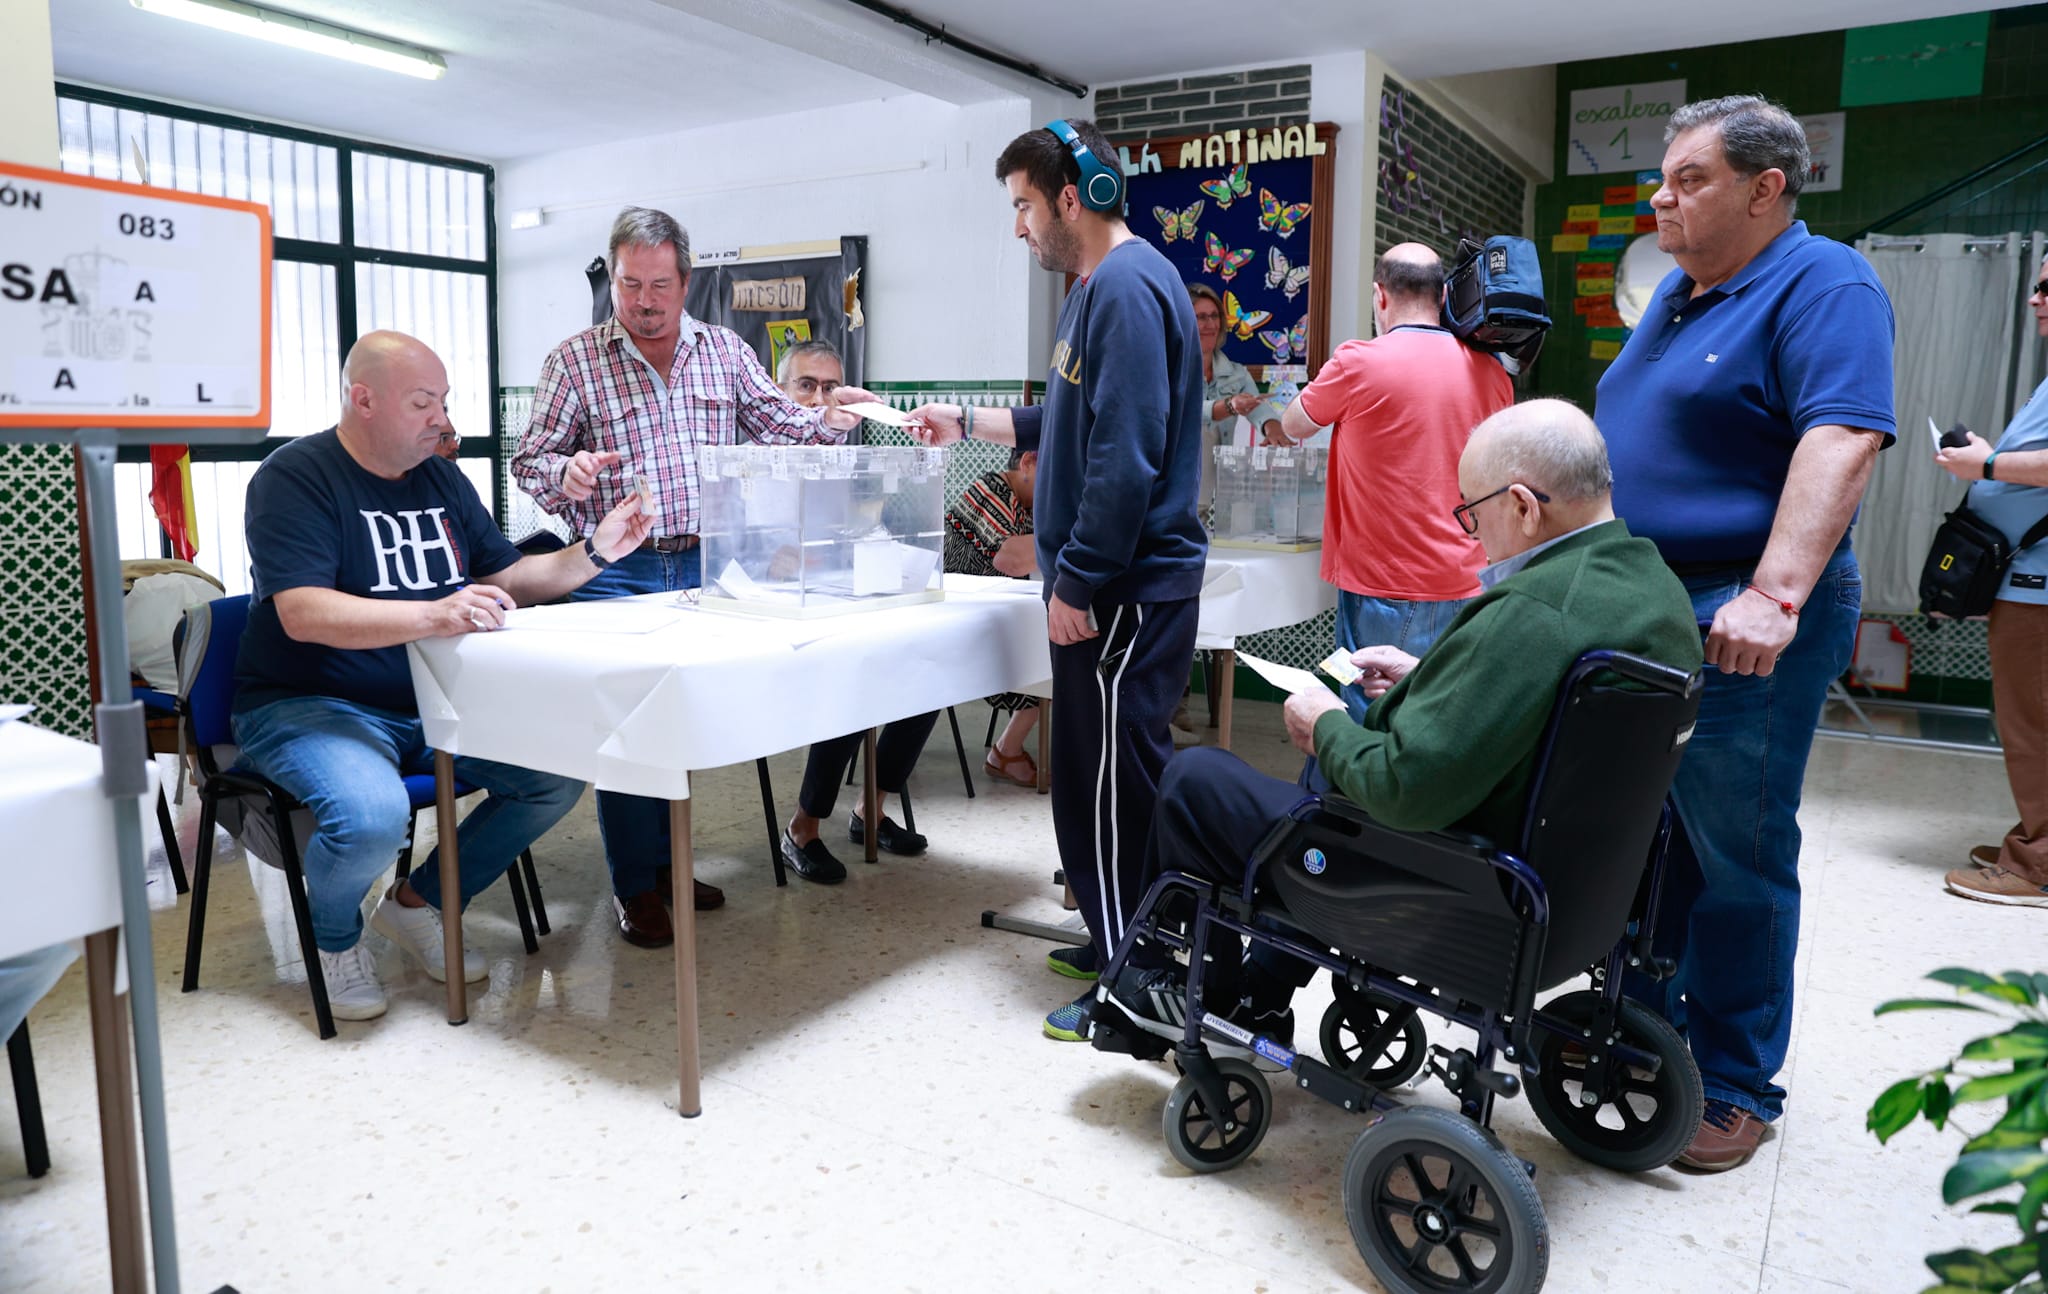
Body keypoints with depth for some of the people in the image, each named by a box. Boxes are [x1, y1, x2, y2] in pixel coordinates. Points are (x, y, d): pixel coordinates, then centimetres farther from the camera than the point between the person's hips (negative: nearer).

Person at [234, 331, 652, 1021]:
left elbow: (508, 578, 15)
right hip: (311, 706, -6)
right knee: (372, 813, -36)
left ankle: (419, 900, 8)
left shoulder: (441, 478, 12)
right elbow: (303, 614, -24)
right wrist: (433, 615, -38)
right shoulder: (295, 477, -10)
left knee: (560, 769, -13)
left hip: (433, 705, 7)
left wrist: (593, 552, -1)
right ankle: (334, 937, 2)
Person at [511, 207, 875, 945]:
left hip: (705, 565, 3)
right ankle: (636, 887, 11)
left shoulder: (725, 351, 10)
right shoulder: (574, 362, 1)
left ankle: (667, 860, 27)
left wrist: (829, 421, -9)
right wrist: (564, 474, -22)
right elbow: (529, 461, 0)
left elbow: (777, 426, 11)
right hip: (616, 572, -3)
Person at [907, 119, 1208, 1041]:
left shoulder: (1128, 288, -16)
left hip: (1123, 590, -10)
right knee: (1096, 774, 16)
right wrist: (968, 424, 30)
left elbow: (1126, 455, -24)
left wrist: (1077, 582, -20)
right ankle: (1119, 944, 30)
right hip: (1105, 583, 10)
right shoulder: (1098, 285, 18)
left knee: (1114, 782, -3)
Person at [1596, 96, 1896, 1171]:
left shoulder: (1825, 286, -9)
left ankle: (1737, 1084, 15)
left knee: (1735, 858, 1)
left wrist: (1775, 594, -34)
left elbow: (1842, 439, -23)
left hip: (1742, 629, -8)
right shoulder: (1678, 292, 16)